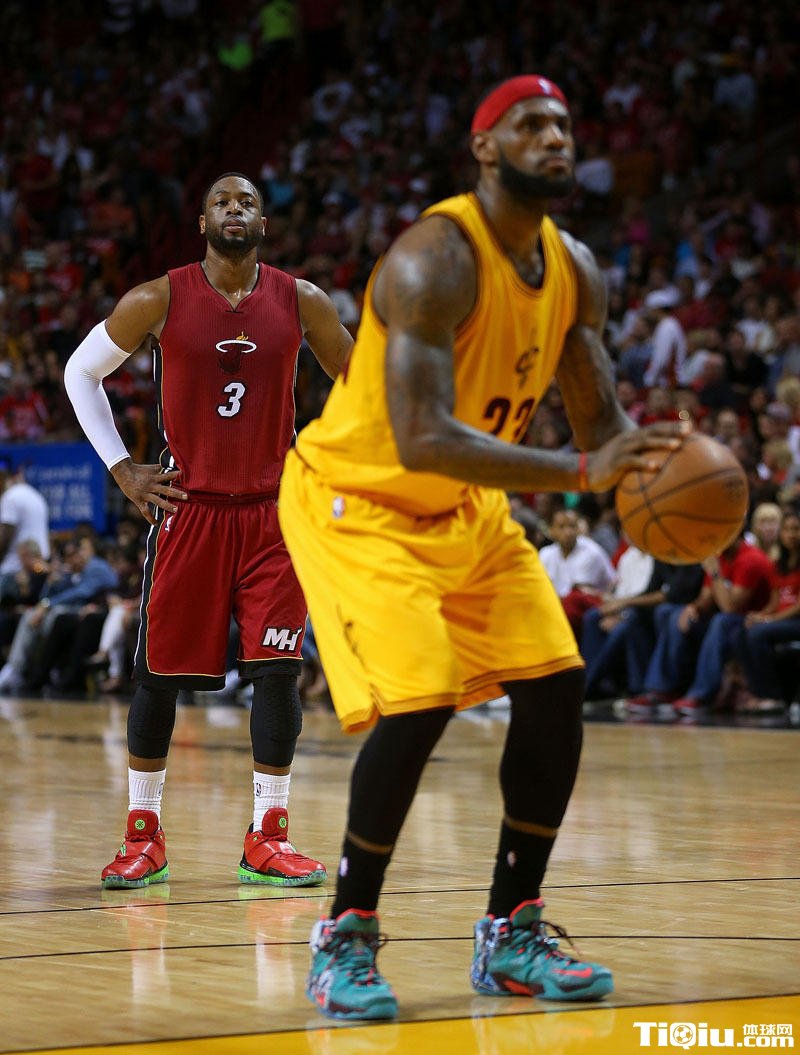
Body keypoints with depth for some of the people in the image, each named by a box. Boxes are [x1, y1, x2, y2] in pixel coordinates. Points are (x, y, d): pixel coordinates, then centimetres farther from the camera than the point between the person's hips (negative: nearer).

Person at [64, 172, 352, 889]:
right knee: (159, 673, 2)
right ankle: (144, 838, 15)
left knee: (278, 669, -5)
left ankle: (267, 840, 5)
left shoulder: (300, 302, 0)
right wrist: (121, 469, 2)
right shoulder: (158, 302, -4)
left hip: (276, 509, 1)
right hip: (188, 508, -1)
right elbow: (82, 372, 8)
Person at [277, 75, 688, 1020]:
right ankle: (344, 941, -4)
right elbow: (422, 439, -39)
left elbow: (601, 423, 3)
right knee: (417, 705, -22)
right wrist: (581, 473, -46)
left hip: (467, 510, 8)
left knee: (555, 689, 0)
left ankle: (511, 937, 11)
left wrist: (652, 475, -21)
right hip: (357, 501, -8)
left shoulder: (574, 269, -2)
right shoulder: (436, 258, -28)